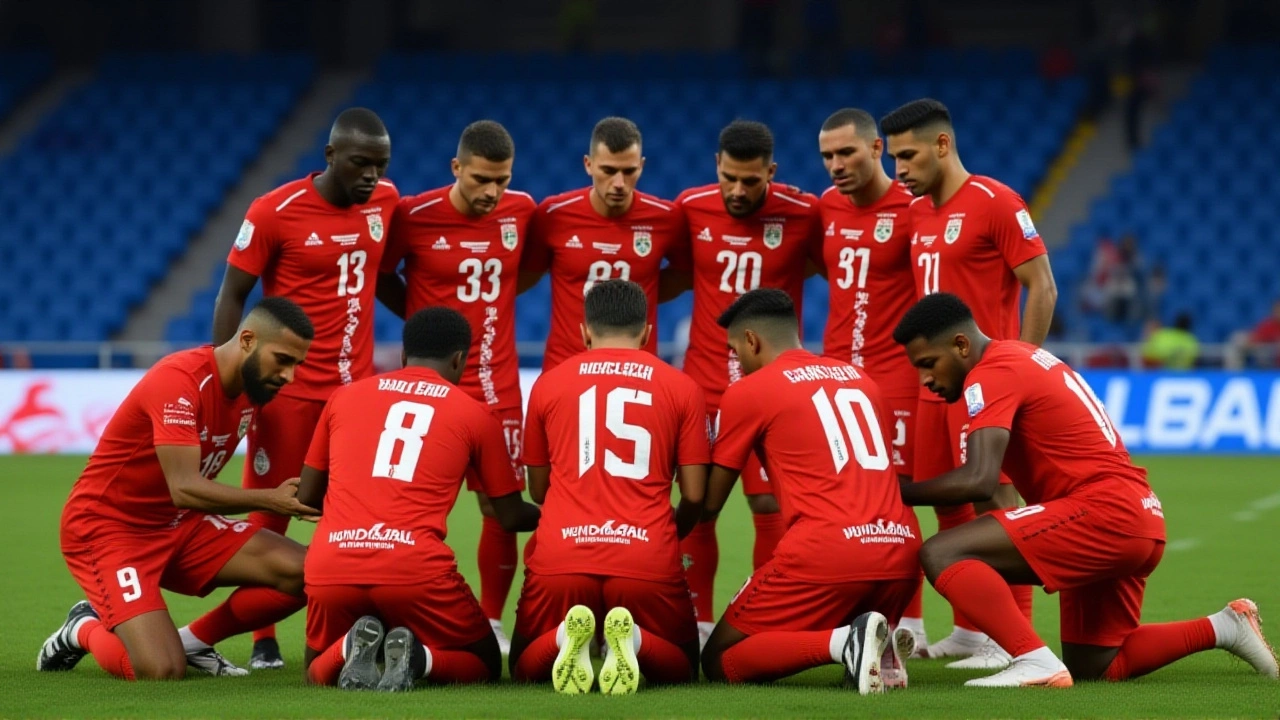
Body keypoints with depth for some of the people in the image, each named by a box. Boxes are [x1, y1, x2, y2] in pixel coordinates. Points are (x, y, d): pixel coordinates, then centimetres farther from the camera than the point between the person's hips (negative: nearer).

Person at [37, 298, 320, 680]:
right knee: (162, 671, -25)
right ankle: (85, 630, 8)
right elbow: (184, 489, -32)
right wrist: (269, 499, -34)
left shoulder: (253, 384, 1)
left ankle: (192, 641, 7)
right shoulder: (179, 381, -25)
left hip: (180, 524, 8)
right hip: (105, 529, -8)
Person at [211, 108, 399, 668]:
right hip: (288, 389, -4)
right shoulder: (275, 212, -11)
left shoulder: (386, 202, 3)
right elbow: (231, 295, -5)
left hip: (358, 385, 4)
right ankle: (262, 640, 9)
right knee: (270, 513, 1)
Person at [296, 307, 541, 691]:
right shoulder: (474, 414, 10)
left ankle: (350, 650, -6)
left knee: (319, 672, 29)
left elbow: (306, 498, 22)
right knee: (484, 663, 22)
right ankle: (417, 657, -11)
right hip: (415, 570, -2)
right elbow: (511, 517, 17)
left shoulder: (344, 397, 16)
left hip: (329, 569, 2)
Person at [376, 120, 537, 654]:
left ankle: (492, 624, 13)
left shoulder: (521, 211, 0)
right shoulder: (414, 216, -10)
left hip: (496, 386, 3)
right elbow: (379, 275, 6)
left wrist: (484, 304, 9)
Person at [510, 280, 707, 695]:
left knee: (526, 670, 21)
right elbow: (695, 497, 7)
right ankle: (635, 641, -15)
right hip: (648, 561, -1)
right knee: (680, 670, 21)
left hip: (560, 558, 1)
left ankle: (564, 639, -15)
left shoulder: (548, 384, 11)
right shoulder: (681, 387, 8)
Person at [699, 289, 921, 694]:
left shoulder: (748, 391, 5)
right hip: (902, 553, 6)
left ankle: (844, 642, -18)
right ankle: (879, 645, -4)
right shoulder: (860, 379, 21)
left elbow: (708, 503, 9)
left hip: (828, 553, -6)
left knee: (720, 663, 7)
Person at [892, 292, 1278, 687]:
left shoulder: (991, 373, -9)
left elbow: (979, 480, -21)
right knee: (1094, 666, 22)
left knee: (941, 553, -18)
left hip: (1105, 514, -10)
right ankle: (1223, 628, 20)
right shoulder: (1021, 357, 21)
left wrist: (898, 491, -11)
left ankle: (1037, 663, -26)